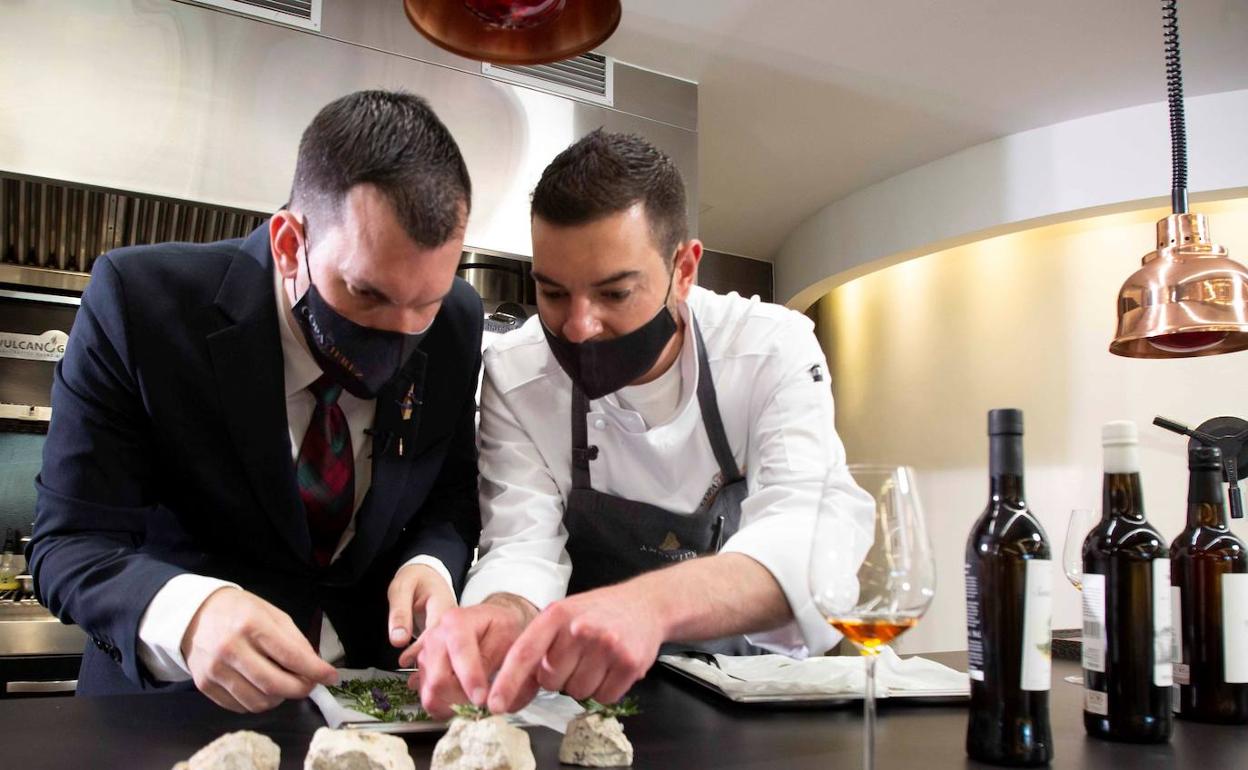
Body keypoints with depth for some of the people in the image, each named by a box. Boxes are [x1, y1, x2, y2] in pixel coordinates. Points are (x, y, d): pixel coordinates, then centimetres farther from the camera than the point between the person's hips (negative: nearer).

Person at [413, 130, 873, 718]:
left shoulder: (774, 350, -14)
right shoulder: (514, 376, -11)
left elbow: (816, 527, -29)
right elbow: (525, 549, -17)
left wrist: (654, 602, -49)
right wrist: (502, 617, -43)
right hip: (585, 693, 1)